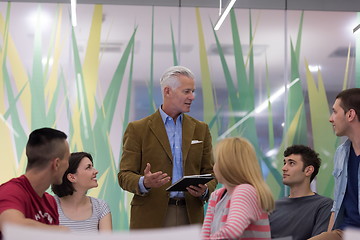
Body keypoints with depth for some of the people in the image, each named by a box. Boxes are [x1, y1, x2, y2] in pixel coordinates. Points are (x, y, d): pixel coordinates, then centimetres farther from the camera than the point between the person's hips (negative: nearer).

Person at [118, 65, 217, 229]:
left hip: (190, 216, 3)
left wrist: (205, 190, -8)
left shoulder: (200, 129, 14)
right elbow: (125, 175, -1)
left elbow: (210, 172, 14)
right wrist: (144, 183, -22)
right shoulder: (138, 129, 2)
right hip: (151, 218, -3)